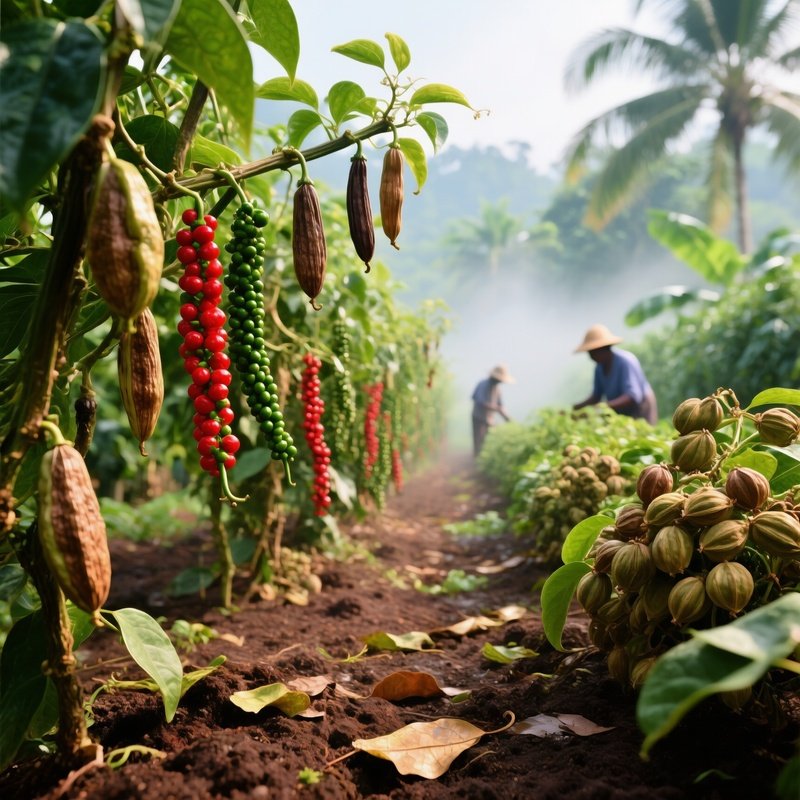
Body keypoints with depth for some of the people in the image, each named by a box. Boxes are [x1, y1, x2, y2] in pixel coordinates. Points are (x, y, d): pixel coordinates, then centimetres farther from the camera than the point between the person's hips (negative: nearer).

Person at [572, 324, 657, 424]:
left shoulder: (625, 361, -21)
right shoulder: (600, 368, 0)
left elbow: (632, 397, -29)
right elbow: (596, 395, 7)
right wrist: (579, 406, -13)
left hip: (639, 413, -7)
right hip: (620, 414, 7)